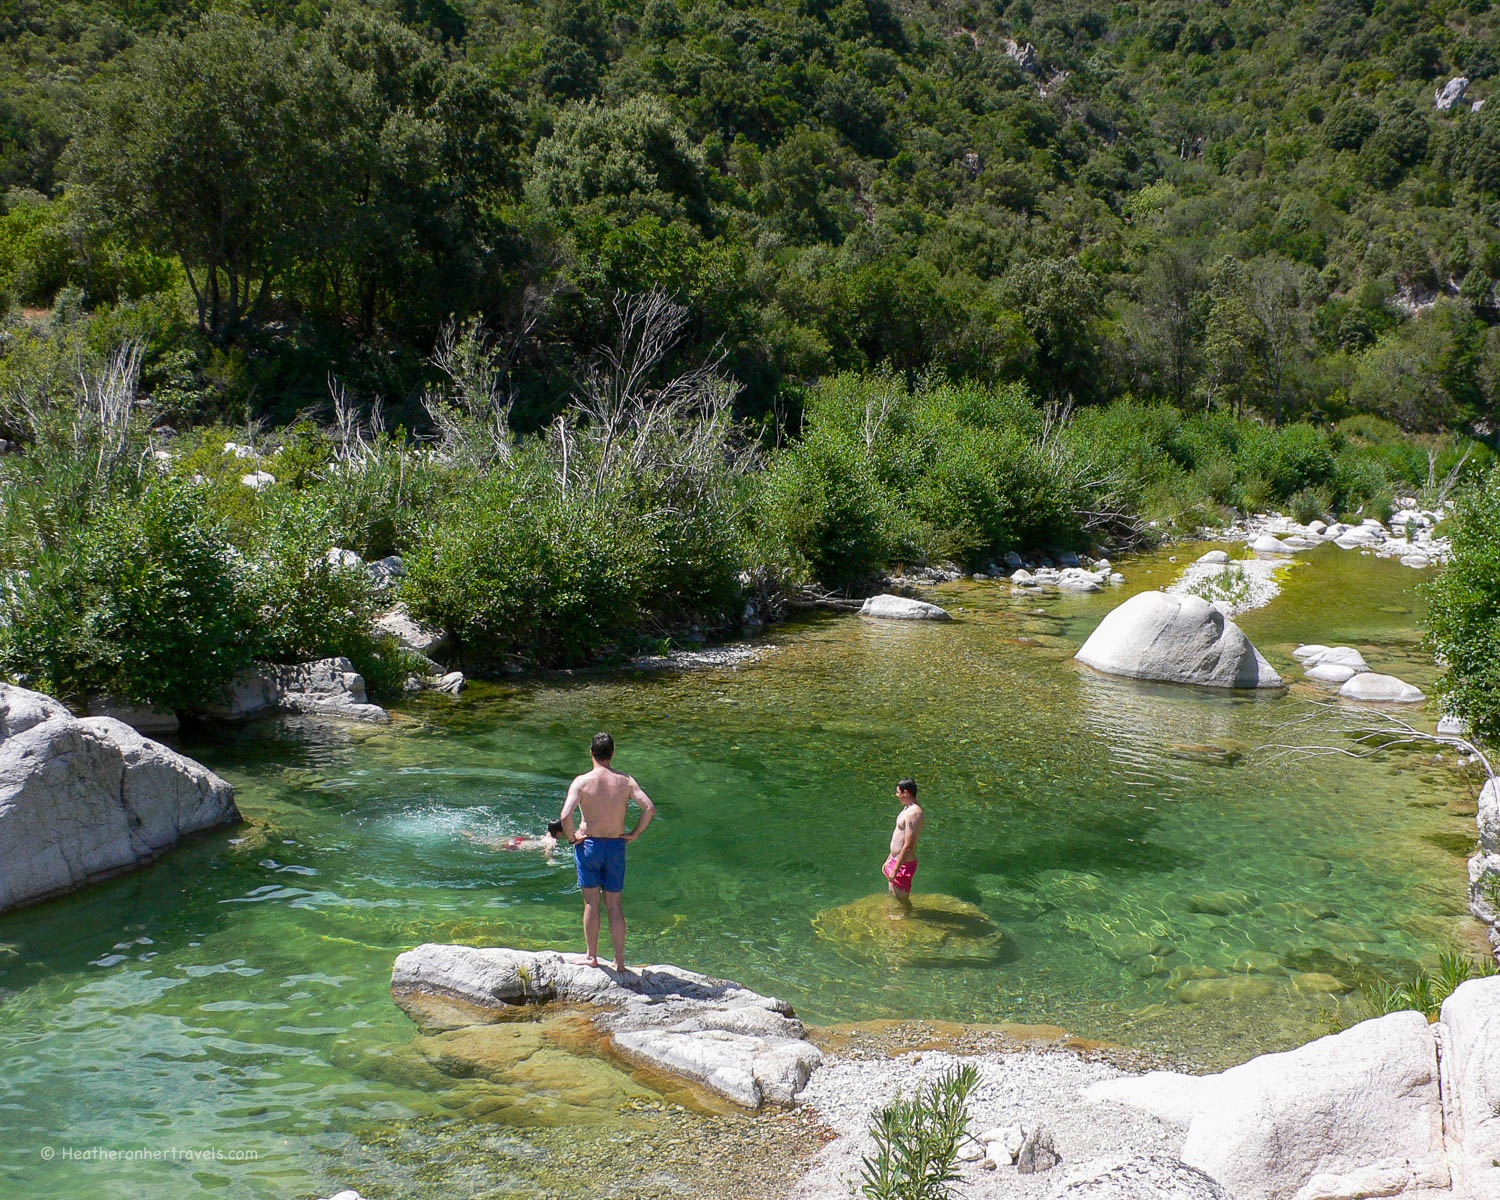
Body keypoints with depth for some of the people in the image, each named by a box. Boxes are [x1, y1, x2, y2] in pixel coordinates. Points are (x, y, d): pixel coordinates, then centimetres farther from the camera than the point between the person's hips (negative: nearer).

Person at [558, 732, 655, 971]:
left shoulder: (581, 781, -10)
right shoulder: (625, 781, -3)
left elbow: (566, 815, -22)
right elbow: (649, 808, -11)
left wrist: (571, 838, -6)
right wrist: (634, 834, -1)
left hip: (589, 845, -2)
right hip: (616, 846, 2)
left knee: (591, 903, 8)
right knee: (614, 905, 11)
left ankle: (592, 956, 15)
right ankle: (619, 960, 14)